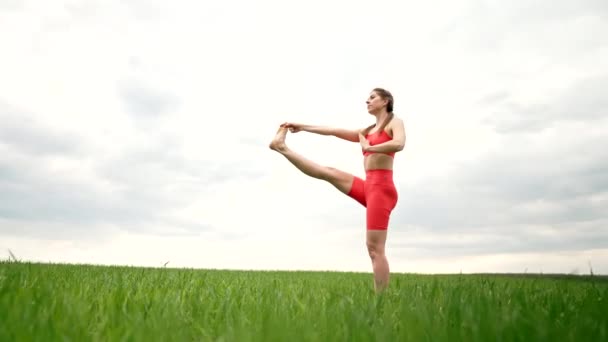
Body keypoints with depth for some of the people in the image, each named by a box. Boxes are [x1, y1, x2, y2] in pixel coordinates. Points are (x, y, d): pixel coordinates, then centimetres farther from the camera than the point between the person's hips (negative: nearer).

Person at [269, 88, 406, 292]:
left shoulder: (394, 122, 2)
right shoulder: (368, 131, 23)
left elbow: (399, 144, -23)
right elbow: (335, 131, 25)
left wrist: (369, 148, -17)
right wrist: (303, 127, 27)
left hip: (381, 188, -7)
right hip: (369, 187, 7)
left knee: (375, 248, -11)